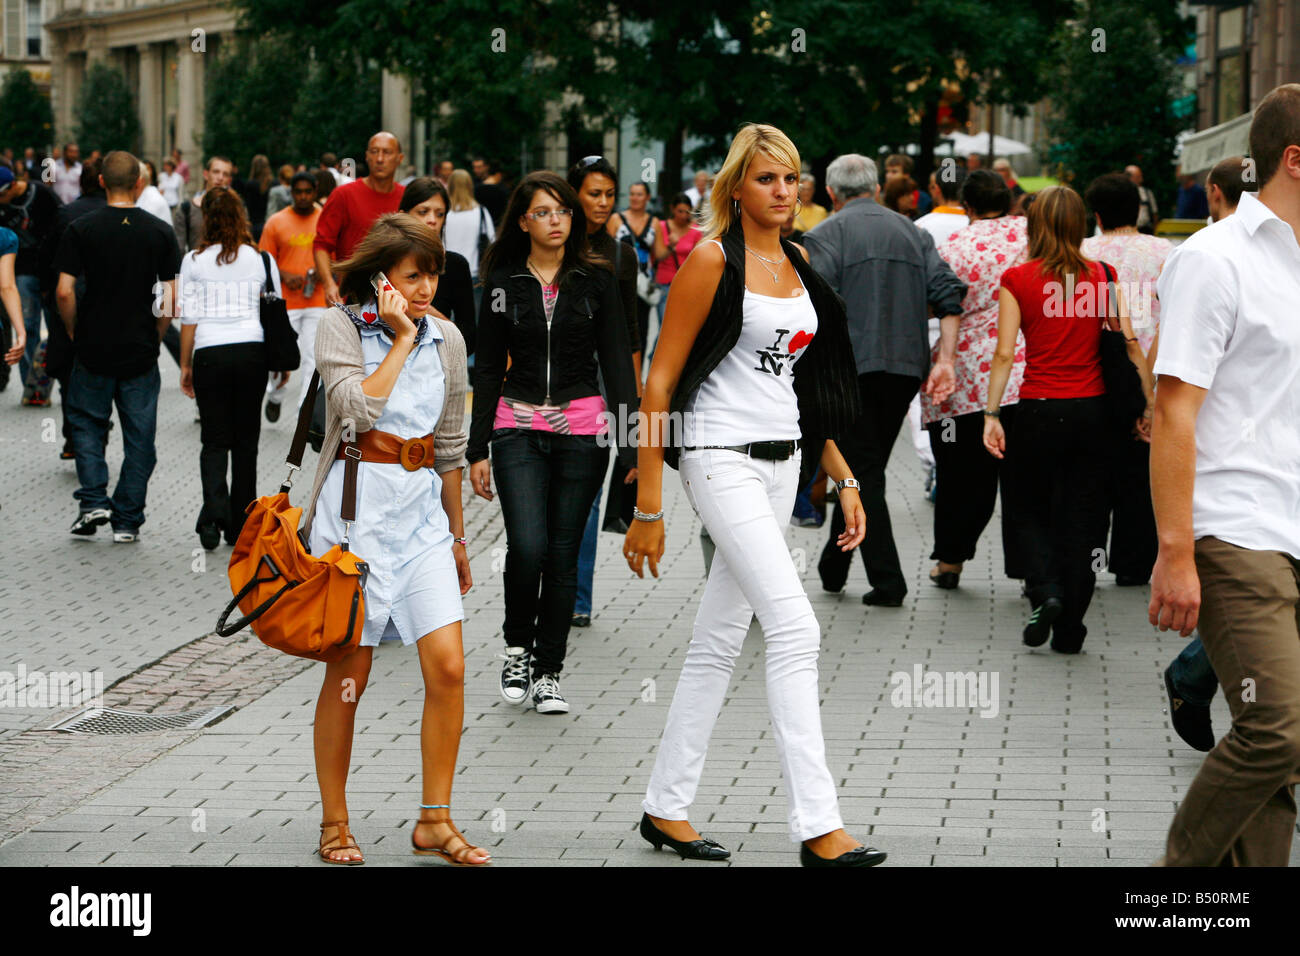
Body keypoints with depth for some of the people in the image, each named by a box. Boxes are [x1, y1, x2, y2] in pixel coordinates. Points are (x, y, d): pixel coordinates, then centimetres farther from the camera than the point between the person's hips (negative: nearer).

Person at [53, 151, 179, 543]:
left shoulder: (81, 229, -6)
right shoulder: (160, 232, -1)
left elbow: (64, 292, -10)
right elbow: (171, 299, -3)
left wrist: (74, 332, 6)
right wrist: (154, 337, 11)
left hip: (93, 349, -1)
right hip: (141, 351, 1)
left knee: (86, 422, 16)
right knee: (139, 435, 8)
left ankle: (94, 500, 1)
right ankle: (127, 521, 9)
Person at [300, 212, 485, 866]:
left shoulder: (445, 339, 11)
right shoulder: (342, 327, -4)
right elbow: (359, 408, -20)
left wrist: (456, 534, 21)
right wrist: (400, 338, -13)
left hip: (423, 508, 4)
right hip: (357, 504, -4)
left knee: (448, 667, -6)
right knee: (349, 673, 0)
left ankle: (434, 821, 5)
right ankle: (334, 825, 13)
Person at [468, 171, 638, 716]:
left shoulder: (596, 280, 4)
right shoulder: (504, 283, 5)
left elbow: (617, 362, 2)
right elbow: (488, 370, 7)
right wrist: (476, 450, 4)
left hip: (582, 430, 0)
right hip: (518, 428, 0)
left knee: (563, 553, 2)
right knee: (527, 547, -15)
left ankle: (548, 672, 14)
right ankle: (517, 646, 10)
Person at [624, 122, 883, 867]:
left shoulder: (798, 263, 13)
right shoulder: (713, 260, -9)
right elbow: (660, 384, -10)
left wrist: (845, 479, 14)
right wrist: (648, 509, -13)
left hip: (782, 463, 8)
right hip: (722, 461, -8)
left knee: (720, 640, 11)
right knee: (795, 629, -15)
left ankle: (668, 807, 20)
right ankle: (818, 826, -16)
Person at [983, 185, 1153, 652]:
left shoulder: (1017, 279, -4)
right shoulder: (1101, 277, 1)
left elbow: (1005, 354, -9)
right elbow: (1131, 346, -2)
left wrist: (991, 414, -6)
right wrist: (1149, 406, 4)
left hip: (1038, 410, -2)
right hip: (1092, 411, 2)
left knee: (1033, 510, 16)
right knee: (1082, 517, 9)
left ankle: (1045, 592, -7)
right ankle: (1070, 627, 11)